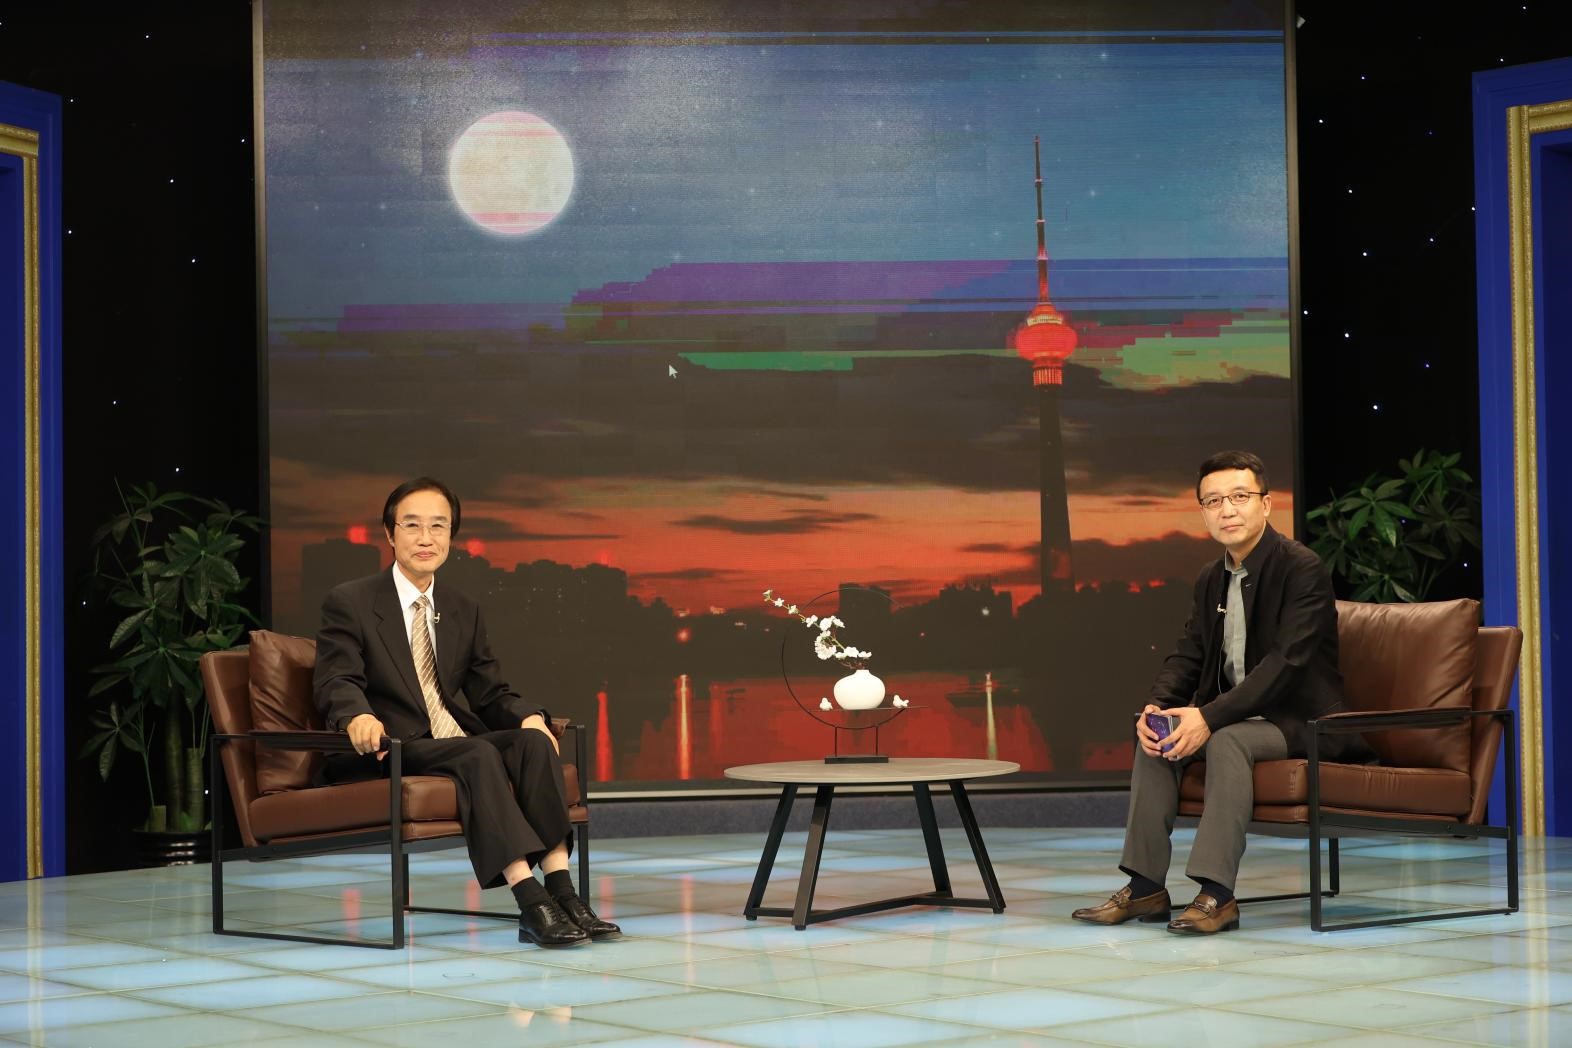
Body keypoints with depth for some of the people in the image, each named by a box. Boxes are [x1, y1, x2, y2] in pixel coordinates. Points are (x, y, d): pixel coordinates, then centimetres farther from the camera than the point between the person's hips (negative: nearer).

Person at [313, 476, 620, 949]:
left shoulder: (464, 612, 19)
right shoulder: (349, 603, 2)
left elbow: (490, 693, 17)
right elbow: (337, 681, -10)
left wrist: (529, 716, -7)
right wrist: (357, 717, -34)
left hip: (460, 743, 6)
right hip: (392, 754, -5)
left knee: (533, 741, -25)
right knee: (479, 756, -34)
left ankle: (562, 892, -34)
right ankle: (531, 904, -43)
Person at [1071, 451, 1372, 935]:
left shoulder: (1302, 569, -15)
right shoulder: (1211, 580, 11)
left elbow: (1286, 660, -25)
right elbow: (1187, 656, 9)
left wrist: (1209, 716, -32)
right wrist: (1156, 707, -14)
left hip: (1300, 720, -8)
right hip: (1240, 715, 8)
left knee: (1228, 739, -33)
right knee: (1157, 736, -11)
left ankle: (1217, 894, -35)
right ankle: (1145, 886, -11)